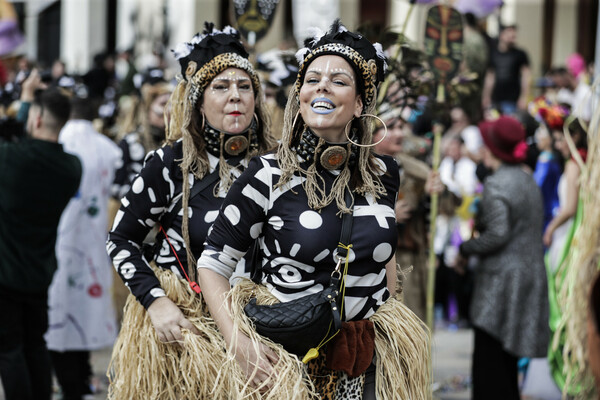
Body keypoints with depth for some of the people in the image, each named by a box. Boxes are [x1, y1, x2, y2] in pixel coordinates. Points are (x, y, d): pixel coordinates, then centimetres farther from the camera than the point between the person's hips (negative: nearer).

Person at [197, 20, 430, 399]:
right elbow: (213, 263, -6)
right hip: (287, 361, -4)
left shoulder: (382, 175, 2)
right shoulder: (269, 176, -9)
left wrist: (393, 324, 13)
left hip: (368, 365, 4)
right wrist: (239, 343, -18)